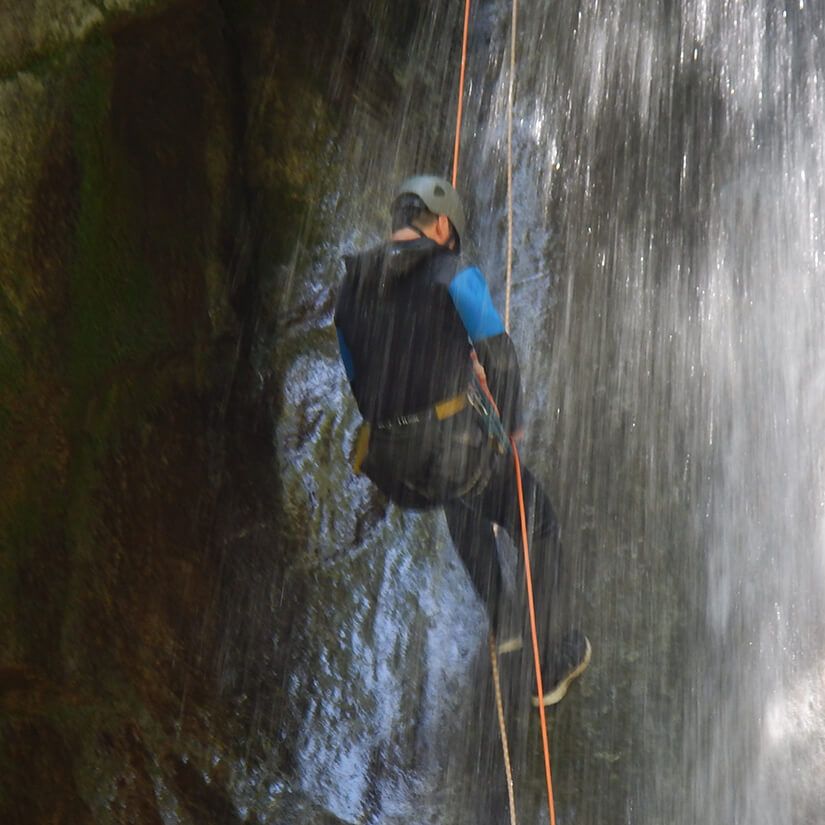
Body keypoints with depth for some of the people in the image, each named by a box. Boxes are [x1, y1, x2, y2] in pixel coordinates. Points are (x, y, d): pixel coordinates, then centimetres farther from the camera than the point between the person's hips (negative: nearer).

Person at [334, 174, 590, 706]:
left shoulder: (353, 285, 10)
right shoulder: (453, 273, -6)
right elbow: (500, 355, -9)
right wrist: (512, 422, 7)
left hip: (390, 462, 6)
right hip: (457, 438, -6)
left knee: (463, 501, 39)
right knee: (539, 524, 18)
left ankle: (500, 624, 46)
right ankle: (555, 662, 23)